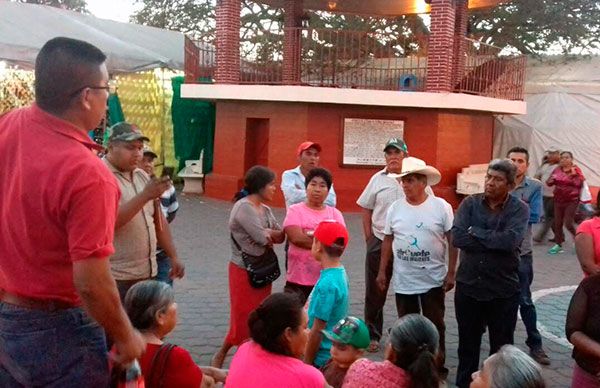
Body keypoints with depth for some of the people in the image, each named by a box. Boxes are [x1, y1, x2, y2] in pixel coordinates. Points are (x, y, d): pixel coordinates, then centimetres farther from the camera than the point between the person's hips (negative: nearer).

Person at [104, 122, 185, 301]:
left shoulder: (142, 176, 13)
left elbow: (158, 219, 16)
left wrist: (174, 257, 10)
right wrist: (145, 195, -27)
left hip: (147, 272, 7)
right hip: (115, 277, -7)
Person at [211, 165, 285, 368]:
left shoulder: (265, 210, 10)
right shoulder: (243, 207, -17)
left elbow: (280, 236, 4)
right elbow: (262, 237, -24)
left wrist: (268, 233, -16)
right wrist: (273, 234, -4)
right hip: (244, 271, -8)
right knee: (243, 318, -1)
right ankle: (221, 355, 18)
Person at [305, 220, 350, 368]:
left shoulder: (327, 283, -25)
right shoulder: (340, 272, 2)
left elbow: (318, 329, -21)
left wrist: (307, 362, -13)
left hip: (322, 357, -8)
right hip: (334, 350, 8)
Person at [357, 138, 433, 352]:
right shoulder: (378, 179, 3)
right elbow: (366, 210, 8)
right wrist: (369, 239, 2)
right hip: (380, 243, 1)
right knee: (374, 292, 8)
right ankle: (372, 335, 22)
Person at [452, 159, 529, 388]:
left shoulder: (519, 209, -6)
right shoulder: (470, 203, -1)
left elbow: (511, 240, -24)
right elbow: (457, 237, -15)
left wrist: (475, 232, -15)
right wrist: (495, 242, -17)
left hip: (503, 290, -2)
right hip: (468, 286, 2)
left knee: (501, 346, 12)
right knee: (467, 344, 16)